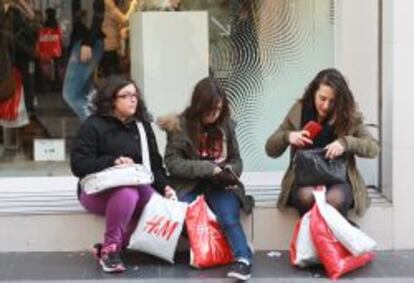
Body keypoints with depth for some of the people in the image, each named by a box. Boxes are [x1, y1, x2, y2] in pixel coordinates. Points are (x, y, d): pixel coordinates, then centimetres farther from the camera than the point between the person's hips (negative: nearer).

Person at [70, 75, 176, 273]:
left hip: (137, 187, 5)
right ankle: (109, 249, -18)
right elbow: (78, 165, -13)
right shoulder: (93, 126, -6)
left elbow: (154, 164, 10)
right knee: (127, 193, -38)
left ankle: (111, 246, -12)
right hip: (98, 191, -5)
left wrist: (164, 186, -8)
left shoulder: (142, 126, 12)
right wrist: (112, 162, -24)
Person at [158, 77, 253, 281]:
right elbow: (172, 163, -9)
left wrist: (230, 170, -10)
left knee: (230, 219, -26)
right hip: (189, 185, 0)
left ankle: (244, 259, -32)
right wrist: (207, 168, -19)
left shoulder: (226, 125, 5)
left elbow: (236, 159, 14)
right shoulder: (180, 125, -3)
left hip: (221, 185, 1)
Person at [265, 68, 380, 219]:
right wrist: (287, 136, -14)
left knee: (335, 198, -34)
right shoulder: (299, 111, 5)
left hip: (339, 181, 0)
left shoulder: (349, 116, 2)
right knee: (307, 195, -34)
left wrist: (346, 142, -20)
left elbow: (374, 148, -3)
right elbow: (270, 150, 8)